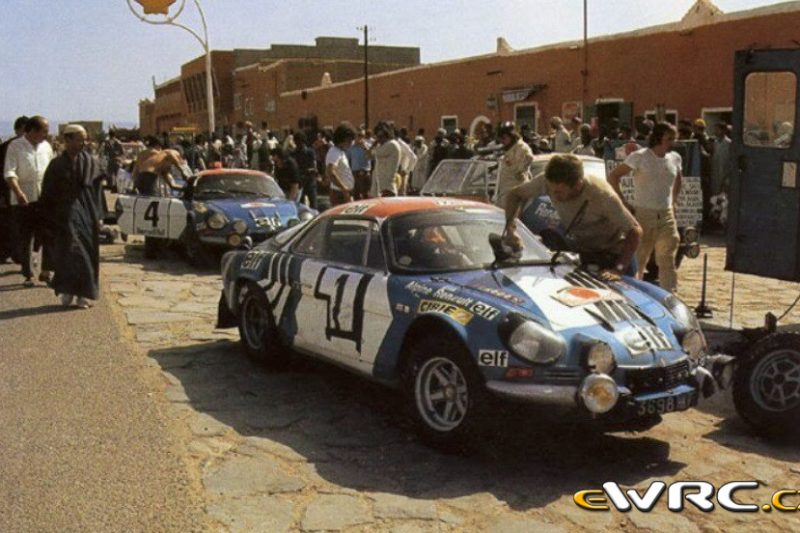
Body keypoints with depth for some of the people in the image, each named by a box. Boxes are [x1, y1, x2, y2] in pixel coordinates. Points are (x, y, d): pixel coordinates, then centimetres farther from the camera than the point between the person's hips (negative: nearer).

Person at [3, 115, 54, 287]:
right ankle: (28, 275, 14)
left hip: (44, 198, 4)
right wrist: (18, 193, -28)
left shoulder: (46, 146, 9)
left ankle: (46, 271, 7)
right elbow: (9, 173, -14)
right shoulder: (15, 146, -6)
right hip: (23, 200, -4)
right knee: (24, 240, 4)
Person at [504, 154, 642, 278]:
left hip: (614, 254, -3)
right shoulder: (549, 181, -24)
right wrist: (511, 228, -23)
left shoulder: (601, 194, -34)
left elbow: (635, 231, -30)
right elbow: (515, 194, -7)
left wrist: (618, 269, -39)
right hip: (583, 253, 4)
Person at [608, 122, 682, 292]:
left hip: (666, 215, 4)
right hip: (642, 214, -4)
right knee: (637, 258, 4)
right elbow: (613, 177, -6)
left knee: (667, 258, 2)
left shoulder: (675, 159, 7)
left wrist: (673, 201, 14)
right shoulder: (639, 157, -8)